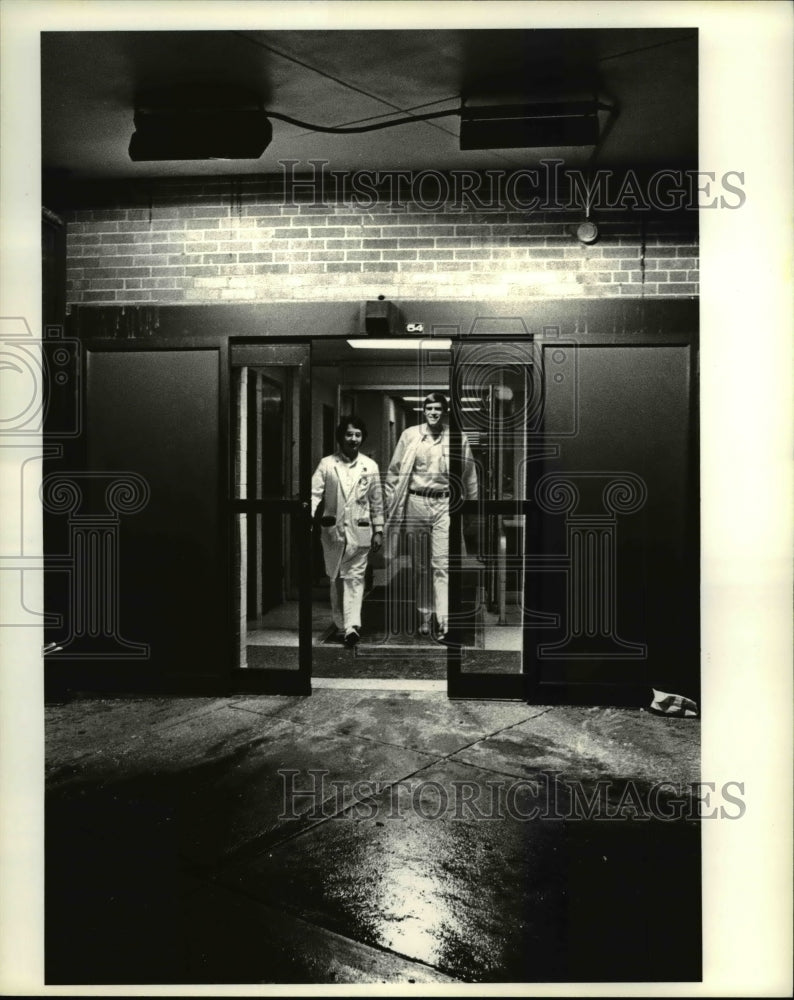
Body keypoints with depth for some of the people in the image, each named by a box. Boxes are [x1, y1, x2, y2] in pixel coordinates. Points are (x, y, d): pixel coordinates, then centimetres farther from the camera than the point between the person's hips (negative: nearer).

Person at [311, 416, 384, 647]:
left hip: (359, 531, -1)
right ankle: (341, 625, 20)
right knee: (336, 579, 9)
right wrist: (309, 516, -24)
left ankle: (352, 626, -11)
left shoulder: (370, 467, 4)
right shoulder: (327, 464, 0)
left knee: (355, 577, -6)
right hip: (333, 530, 1)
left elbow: (376, 502, 9)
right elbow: (315, 492, -8)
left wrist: (378, 531, 8)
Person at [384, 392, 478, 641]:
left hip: (444, 504, -1)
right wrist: (391, 502, 4)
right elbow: (394, 471, 8)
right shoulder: (410, 436, 3)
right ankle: (424, 617, 21)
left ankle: (442, 622, -10)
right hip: (416, 503, 2)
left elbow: (470, 475, 9)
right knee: (421, 564, 10)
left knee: (442, 564, -9)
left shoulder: (457, 438, 2)